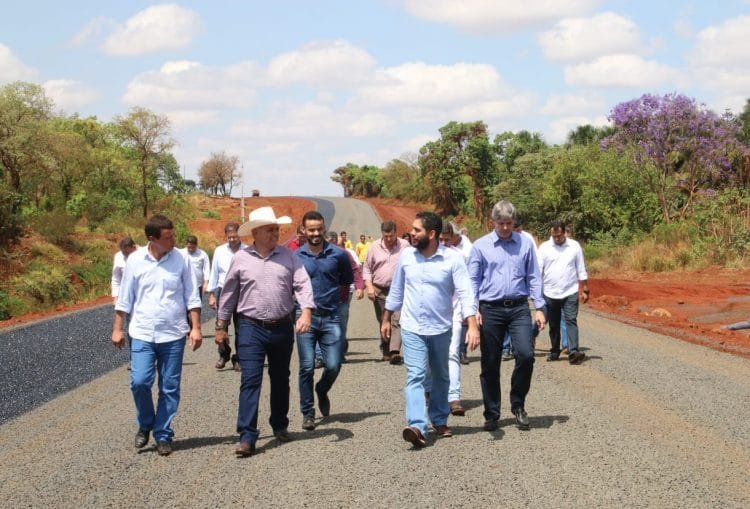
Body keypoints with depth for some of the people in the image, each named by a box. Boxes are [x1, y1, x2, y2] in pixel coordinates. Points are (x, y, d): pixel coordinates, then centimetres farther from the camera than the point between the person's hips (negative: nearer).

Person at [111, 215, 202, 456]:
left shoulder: (181, 259, -1)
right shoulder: (135, 260, -1)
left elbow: (192, 297, 3)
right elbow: (124, 298, 7)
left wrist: (196, 328, -2)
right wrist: (117, 328, 6)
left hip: (173, 335, 0)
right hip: (142, 334, 0)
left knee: (170, 388, 4)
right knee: (140, 382, -10)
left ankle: (163, 435, 16)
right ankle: (145, 424, 15)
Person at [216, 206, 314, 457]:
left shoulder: (288, 256, 3)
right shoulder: (241, 258, 0)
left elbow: (302, 285, -3)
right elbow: (228, 293, 8)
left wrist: (306, 312, -20)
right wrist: (221, 326, 10)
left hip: (282, 327, 2)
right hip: (251, 328, -2)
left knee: (280, 379, 15)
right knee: (250, 380, -10)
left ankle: (280, 426, 32)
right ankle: (247, 437, -11)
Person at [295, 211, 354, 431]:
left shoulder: (338, 254, 2)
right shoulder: (295, 257, 2)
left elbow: (347, 281, 18)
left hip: (331, 317, 1)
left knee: (333, 365, -2)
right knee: (307, 367, -2)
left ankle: (322, 391, 30)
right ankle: (307, 413, 9)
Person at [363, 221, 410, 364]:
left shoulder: (404, 246, 1)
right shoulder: (375, 247, 5)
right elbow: (367, 269, 10)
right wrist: (369, 286, -2)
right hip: (379, 290, 3)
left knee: (396, 320, -15)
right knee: (383, 322, 10)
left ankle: (395, 351, -23)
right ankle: (385, 351, 22)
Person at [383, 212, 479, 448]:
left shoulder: (453, 258, -12)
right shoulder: (406, 256, -1)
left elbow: (465, 293, -16)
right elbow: (396, 290, 11)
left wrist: (472, 325, -27)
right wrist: (386, 319, 16)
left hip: (441, 329, 0)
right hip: (412, 329, 0)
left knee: (441, 377, 16)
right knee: (415, 376, -13)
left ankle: (439, 420, 33)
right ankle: (416, 426, -24)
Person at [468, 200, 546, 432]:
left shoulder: (525, 243, 6)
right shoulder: (480, 246, 3)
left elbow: (534, 277, 9)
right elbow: (473, 280, 4)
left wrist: (539, 308, 3)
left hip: (519, 308, 1)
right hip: (490, 310, 0)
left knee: (526, 355, -13)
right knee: (490, 364, 4)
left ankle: (518, 405, 8)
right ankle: (492, 414, 16)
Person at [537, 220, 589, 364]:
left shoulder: (574, 246, 2)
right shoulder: (544, 247, 1)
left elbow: (581, 270, 7)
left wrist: (585, 290, 6)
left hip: (570, 292, -1)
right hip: (550, 293, 1)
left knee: (571, 321, -12)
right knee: (553, 325, 10)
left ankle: (573, 352, -21)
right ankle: (554, 352, 22)